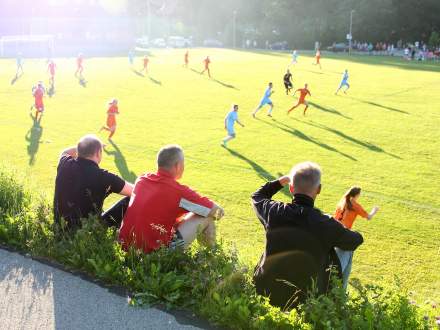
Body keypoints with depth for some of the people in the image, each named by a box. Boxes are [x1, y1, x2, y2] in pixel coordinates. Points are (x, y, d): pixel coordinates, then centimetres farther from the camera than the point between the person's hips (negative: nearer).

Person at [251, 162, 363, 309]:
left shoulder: (274, 212, -13)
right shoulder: (326, 225, -20)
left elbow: (257, 197, 13)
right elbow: (357, 240, 2)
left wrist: (280, 181, 21)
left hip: (264, 292, 3)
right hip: (303, 301, -3)